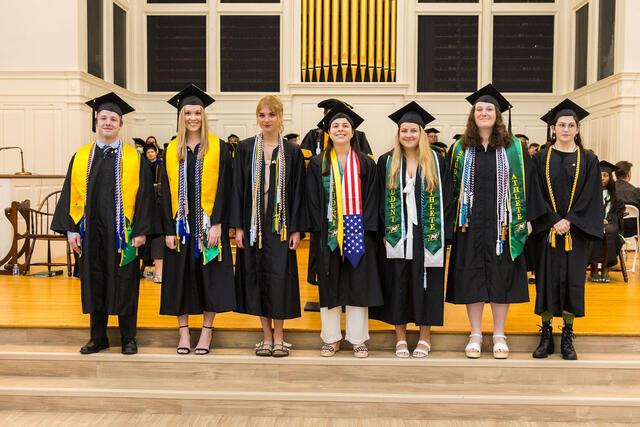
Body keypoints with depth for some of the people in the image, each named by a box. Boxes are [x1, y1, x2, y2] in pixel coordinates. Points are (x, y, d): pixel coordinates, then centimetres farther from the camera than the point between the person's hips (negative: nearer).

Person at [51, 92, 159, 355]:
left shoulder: (134, 158, 1)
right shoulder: (81, 157, 9)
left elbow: (144, 195, -2)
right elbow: (71, 195, 8)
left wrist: (141, 231, -9)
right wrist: (72, 229, 1)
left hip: (123, 234, -3)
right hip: (91, 234, 3)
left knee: (124, 285, 4)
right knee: (94, 285, 10)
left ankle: (128, 338, 17)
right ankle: (98, 337, 24)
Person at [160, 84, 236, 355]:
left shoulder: (217, 148, 0)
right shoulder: (171, 151, 7)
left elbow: (222, 188, -5)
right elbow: (167, 192, 6)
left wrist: (217, 224, -14)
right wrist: (168, 229, -2)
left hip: (207, 222, -2)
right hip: (181, 224, 3)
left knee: (208, 275, 2)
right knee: (180, 275, 6)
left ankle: (207, 331, 14)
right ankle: (183, 332, 17)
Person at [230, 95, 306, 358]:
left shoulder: (292, 152, 3)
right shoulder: (245, 149, 5)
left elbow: (297, 192, 1)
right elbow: (238, 188, 3)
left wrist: (296, 229, -5)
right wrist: (238, 226, -3)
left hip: (281, 224, -1)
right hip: (253, 224, 1)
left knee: (280, 277, -2)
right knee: (257, 276, 5)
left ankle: (279, 337, 12)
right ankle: (267, 335, 18)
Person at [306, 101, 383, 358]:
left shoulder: (366, 164, 6)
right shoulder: (318, 164, 6)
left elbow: (371, 198, 1)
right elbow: (313, 200, 3)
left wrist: (366, 229, -9)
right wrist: (320, 229, -8)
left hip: (358, 231, 0)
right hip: (328, 232, 1)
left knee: (358, 284, 3)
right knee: (330, 285, 5)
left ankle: (358, 339, 13)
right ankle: (332, 338, 16)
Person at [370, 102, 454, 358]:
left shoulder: (436, 162, 4)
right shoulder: (386, 162, 6)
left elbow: (446, 200, 1)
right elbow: (380, 201, 5)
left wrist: (443, 236, -6)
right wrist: (384, 231, -5)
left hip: (427, 236, -1)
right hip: (396, 236, 1)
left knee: (425, 284, 4)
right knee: (397, 286, 5)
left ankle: (425, 337, 19)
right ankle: (400, 338, 18)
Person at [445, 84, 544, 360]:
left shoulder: (514, 149, 4)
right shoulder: (460, 149, 7)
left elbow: (526, 184, 4)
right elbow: (451, 187, 8)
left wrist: (525, 219, -3)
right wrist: (453, 220, 1)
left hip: (502, 224, 0)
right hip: (470, 224, 1)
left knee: (501, 277, 4)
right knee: (472, 277, 4)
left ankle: (499, 336, 17)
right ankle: (475, 335, 17)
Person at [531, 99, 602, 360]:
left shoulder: (588, 160, 5)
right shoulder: (541, 159, 4)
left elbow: (590, 197, -2)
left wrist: (569, 221, -14)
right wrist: (554, 221, -13)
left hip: (576, 230, 0)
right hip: (547, 230, 0)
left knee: (572, 281, 3)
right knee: (547, 280, 1)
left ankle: (567, 338, 13)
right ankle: (546, 336, 11)